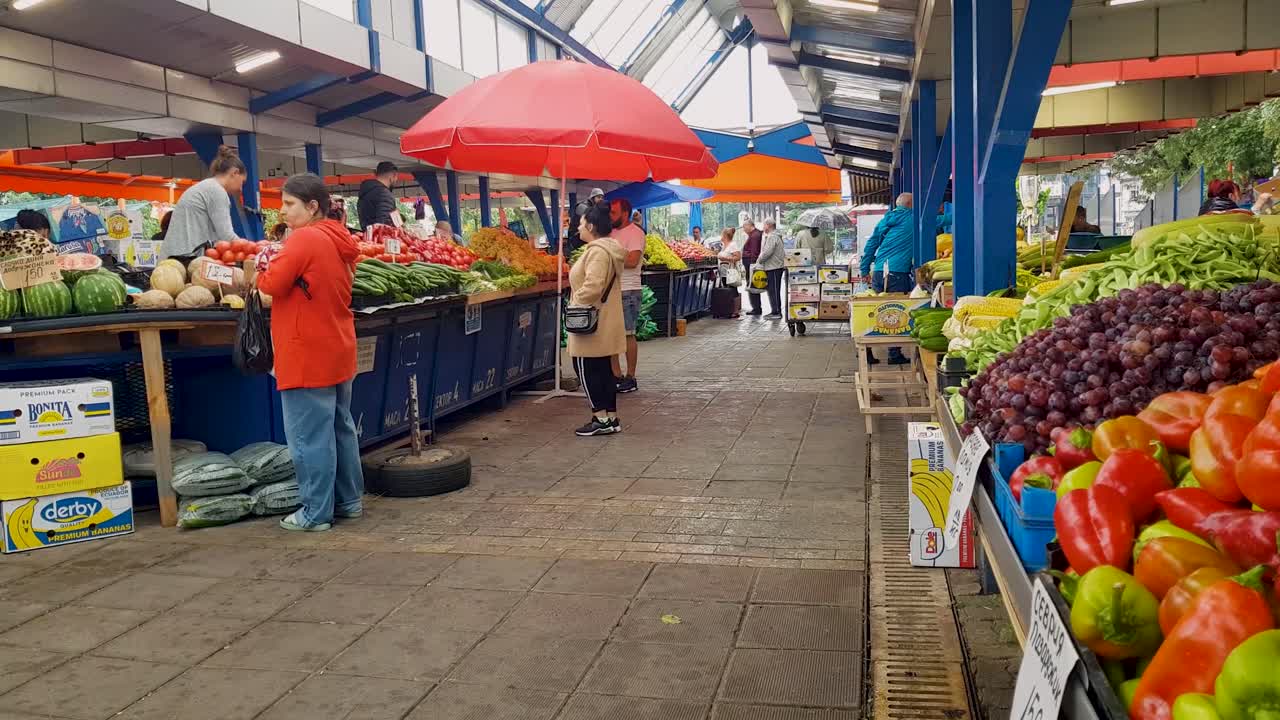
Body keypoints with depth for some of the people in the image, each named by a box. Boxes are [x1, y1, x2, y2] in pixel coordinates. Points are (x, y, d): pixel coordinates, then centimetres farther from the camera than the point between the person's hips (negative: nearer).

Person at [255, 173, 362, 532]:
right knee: (340, 428, 15)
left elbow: (272, 284, -19)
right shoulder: (339, 241, 11)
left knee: (310, 437, -2)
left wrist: (262, 269, 1)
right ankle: (348, 500, 24)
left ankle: (315, 513, 5)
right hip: (337, 351, 9)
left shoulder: (304, 239, -16)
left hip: (308, 355, -9)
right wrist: (280, 266, 10)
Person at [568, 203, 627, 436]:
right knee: (604, 369, 13)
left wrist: (575, 303, -15)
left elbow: (592, 286, -29)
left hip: (592, 323, -10)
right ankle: (611, 418, 17)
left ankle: (601, 419, 1)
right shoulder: (609, 248, 14)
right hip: (603, 322, 10)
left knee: (587, 369, -2)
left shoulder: (597, 251, -18)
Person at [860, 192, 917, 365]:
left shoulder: (885, 220, 17)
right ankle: (895, 354, 3)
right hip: (898, 273, -6)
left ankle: (866, 350, 10)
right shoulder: (913, 219, 2)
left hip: (878, 272, 6)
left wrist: (864, 270, 17)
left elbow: (871, 244, 15)